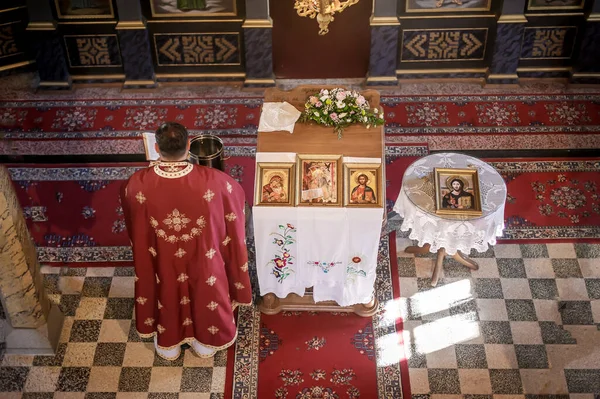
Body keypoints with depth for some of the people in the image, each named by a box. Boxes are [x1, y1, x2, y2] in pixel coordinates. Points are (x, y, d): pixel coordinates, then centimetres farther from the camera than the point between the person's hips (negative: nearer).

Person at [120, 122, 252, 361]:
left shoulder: (137, 184, -27)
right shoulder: (214, 181, -30)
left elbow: (133, 226, -3)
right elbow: (236, 194, -6)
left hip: (160, 264, 1)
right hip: (202, 263, 0)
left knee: (166, 299, 31)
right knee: (204, 297, 29)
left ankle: (168, 344, 56)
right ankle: (205, 342, 55)